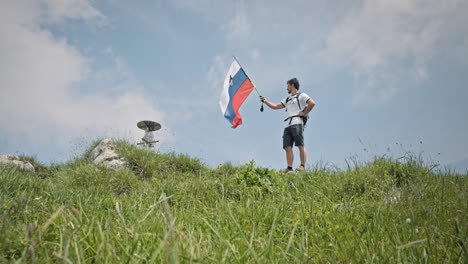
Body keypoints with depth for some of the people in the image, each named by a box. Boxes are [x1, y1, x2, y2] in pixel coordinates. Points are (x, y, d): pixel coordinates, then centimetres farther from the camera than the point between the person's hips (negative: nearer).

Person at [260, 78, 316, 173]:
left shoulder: (301, 95, 9)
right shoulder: (287, 99, 30)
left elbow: (312, 103, -5)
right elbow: (275, 106, 32)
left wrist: (304, 113, -6)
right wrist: (265, 101, 27)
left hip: (297, 123, -7)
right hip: (287, 125, 7)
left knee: (300, 145, -12)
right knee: (287, 147, -5)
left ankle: (302, 166, -16)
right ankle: (289, 169, -9)